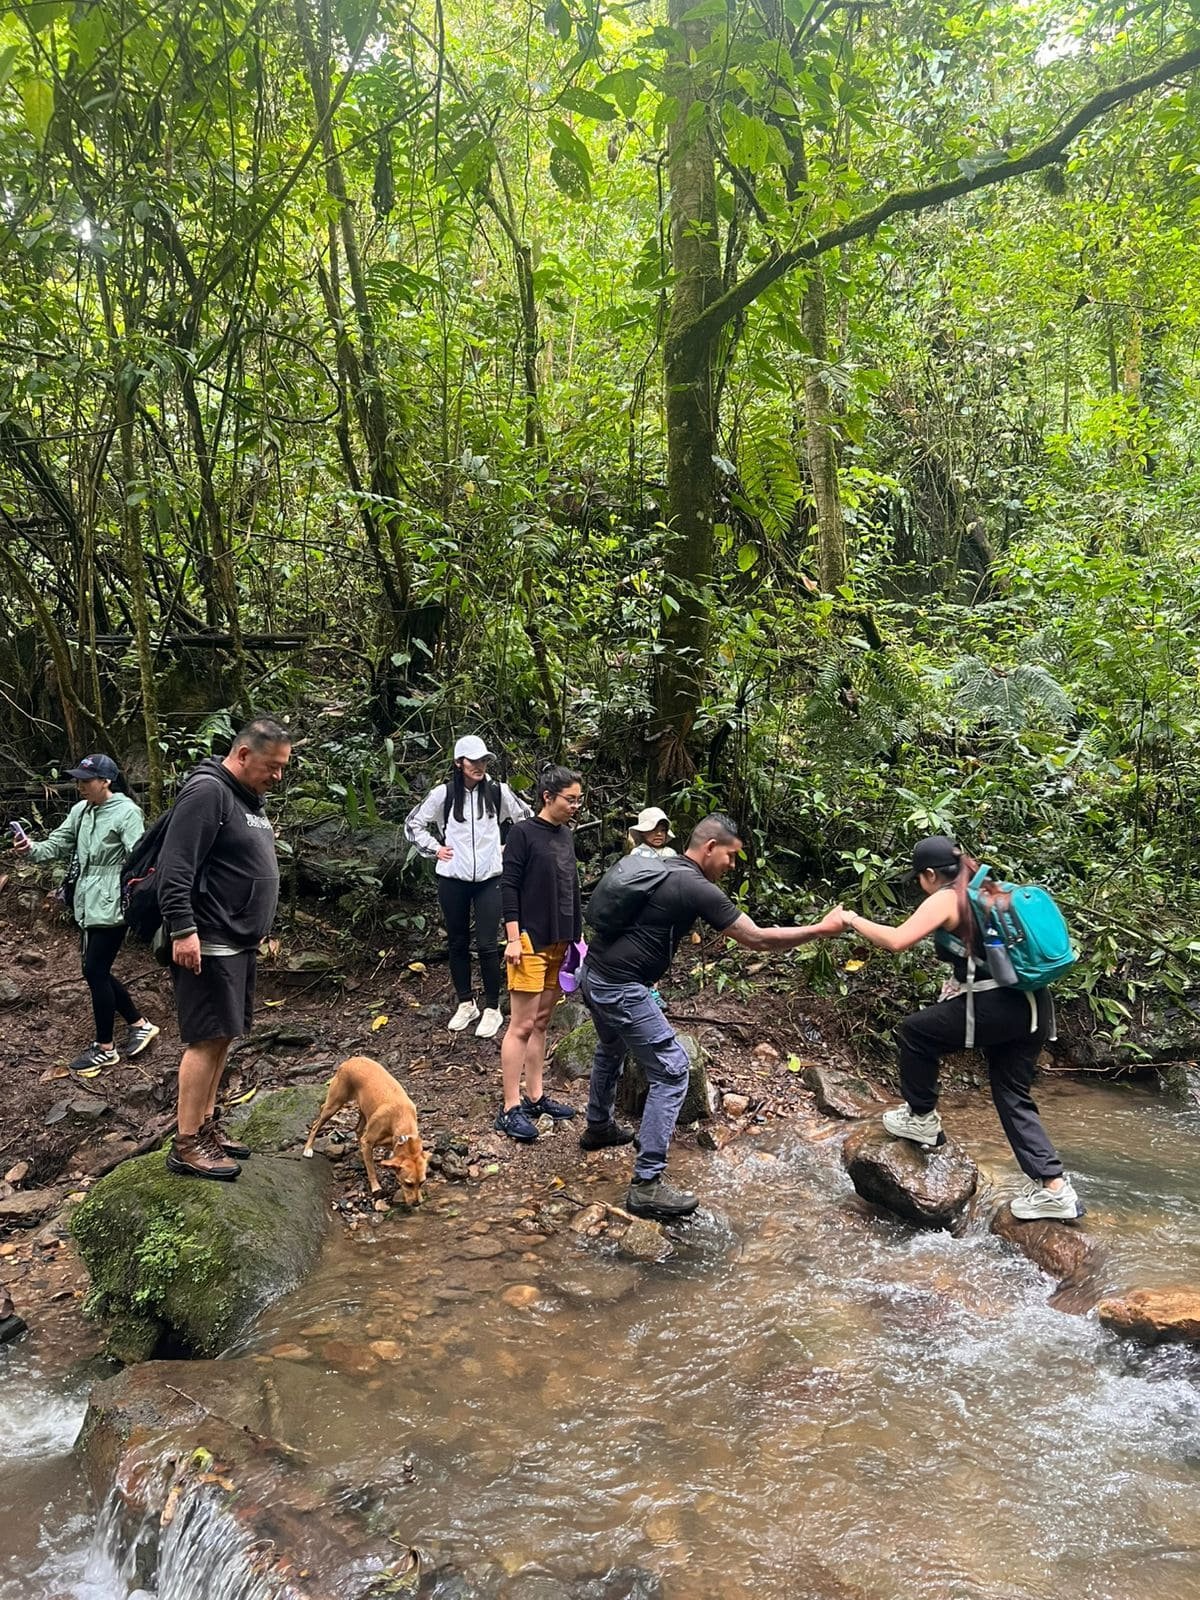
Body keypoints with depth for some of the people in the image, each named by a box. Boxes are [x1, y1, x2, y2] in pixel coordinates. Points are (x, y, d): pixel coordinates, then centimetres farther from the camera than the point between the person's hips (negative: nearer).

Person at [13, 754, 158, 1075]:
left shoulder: (127, 812, -13)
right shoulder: (80, 810, 9)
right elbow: (59, 844, 11)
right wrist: (32, 850, -10)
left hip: (110, 906, -8)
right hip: (87, 904, 8)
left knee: (95, 972, -3)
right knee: (97, 971, 14)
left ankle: (105, 1048, 10)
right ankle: (139, 1025, 30)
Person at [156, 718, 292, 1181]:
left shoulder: (247, 798, 16)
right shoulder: (207, 792, -15)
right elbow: (175, 867, -21)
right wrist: (183, 929, -26)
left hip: (239, 943, 10)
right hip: (207, 945, -10)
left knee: (222, 1037, 13)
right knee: (208, 1039, -7)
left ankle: (206, 1127, 23)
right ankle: (186, 1145, 0)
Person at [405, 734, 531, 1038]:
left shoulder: (498, 792, -2)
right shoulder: (443, 794, -3)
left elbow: (527, 819, 12)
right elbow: (414, 823, 10)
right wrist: (434, 848, 2)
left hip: (489, 878, -1)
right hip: (452, 879, 1)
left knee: (487, 945, -4)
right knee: (457, 943, 10)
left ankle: (493, 1009, 9)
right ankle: (466, 1004, 25)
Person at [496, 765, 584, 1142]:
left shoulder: (566, 836, 14)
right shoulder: (524, 833, -8)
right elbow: (509, 886, -11)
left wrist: (577, 936, 19)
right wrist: (513, 938, -16)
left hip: (560, 942, 8)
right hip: (530, 941, -7)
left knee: (541, 1022, 13)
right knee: (522, 1025, -6)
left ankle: (534, 1097, 21)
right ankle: (511, 1109, -2)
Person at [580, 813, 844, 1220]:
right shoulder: (697, 889, -15)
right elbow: (758, 939, -14)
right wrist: (822, 929, -6)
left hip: (594, 976, 10)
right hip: (621, 989, -10)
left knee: (611, 1049, 34)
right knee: (671, 1072, -4)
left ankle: (598, 1126, 56)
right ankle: (646, 1186, -4)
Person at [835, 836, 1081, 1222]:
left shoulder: (945, 899, -5)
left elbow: (897, 940, -16)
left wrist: (853, 921, -3)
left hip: (998, 1008, -9)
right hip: (1033, 1006, 9)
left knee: (914, 1032, 12)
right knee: (1013, 1096, 16)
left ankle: (921, 1118, 24)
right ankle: (1053, 1187, 12)